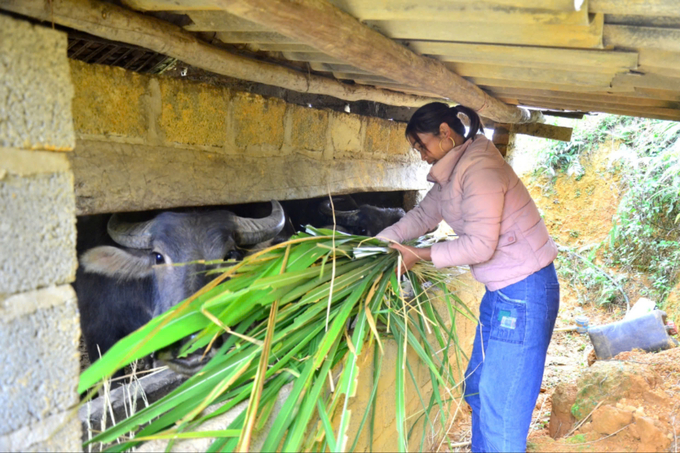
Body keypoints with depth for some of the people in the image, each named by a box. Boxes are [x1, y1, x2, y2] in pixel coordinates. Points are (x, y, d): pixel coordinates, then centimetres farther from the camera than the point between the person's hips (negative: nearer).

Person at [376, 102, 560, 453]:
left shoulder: (479, 168, -20)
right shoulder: (452, 172, 10)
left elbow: (479, 246, -24)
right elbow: (422, 216, 13)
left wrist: (420, 256, -16)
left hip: (523, 293, -10)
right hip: (502, 290, 10)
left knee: (500, 403, -2)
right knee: (477, 390, 20)